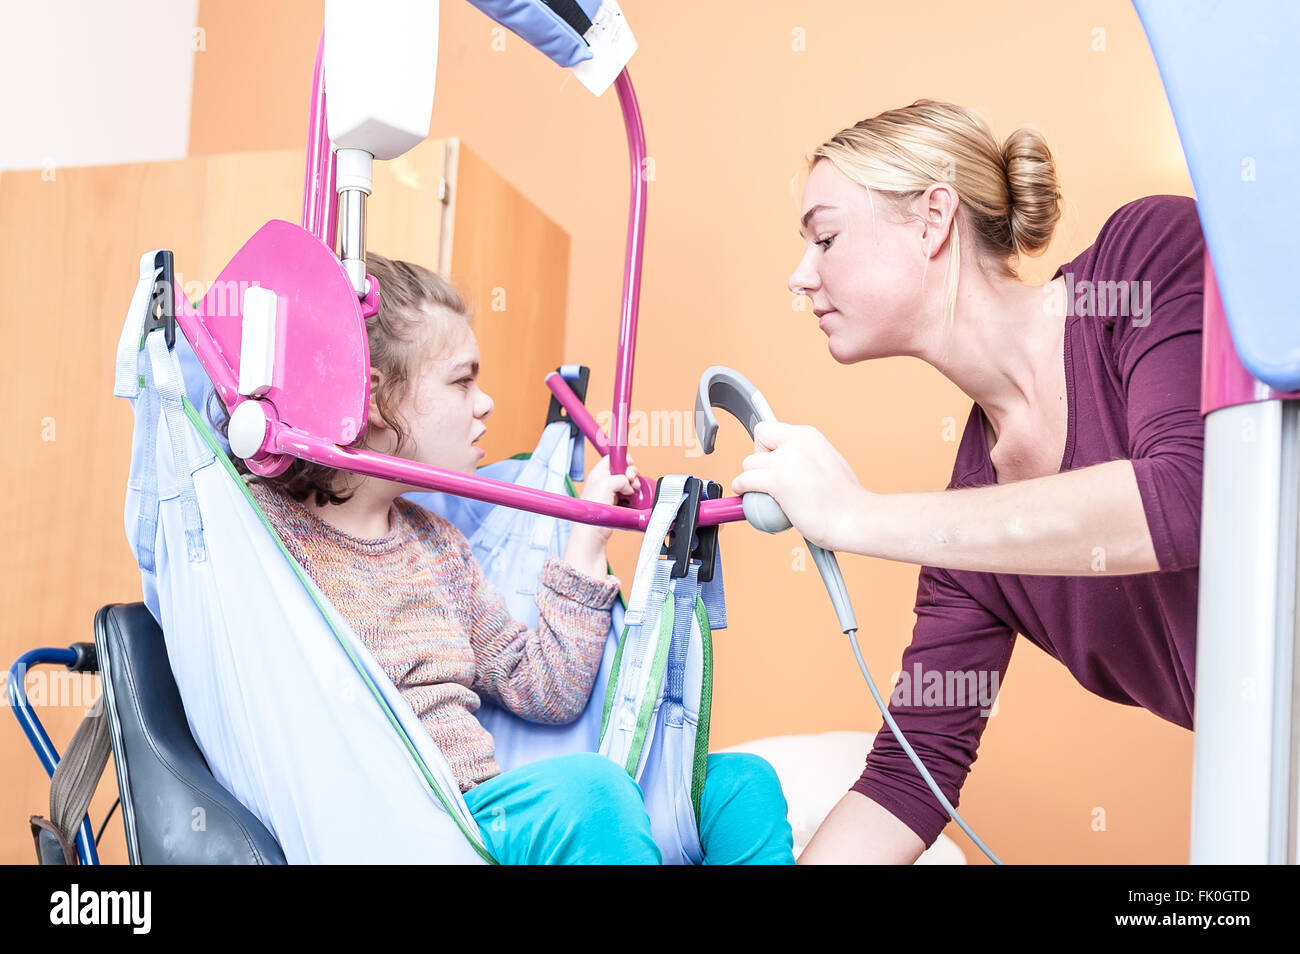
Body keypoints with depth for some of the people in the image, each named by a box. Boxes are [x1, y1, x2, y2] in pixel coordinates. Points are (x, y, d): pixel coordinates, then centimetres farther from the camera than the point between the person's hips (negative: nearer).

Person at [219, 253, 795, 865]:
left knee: (740, 783, -2)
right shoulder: (265, 524, -5)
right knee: (584, 788, -35)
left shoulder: (439, 542, 20)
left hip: (484, 810, 8)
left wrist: (586, 545, 16)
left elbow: (544, 692, 19)